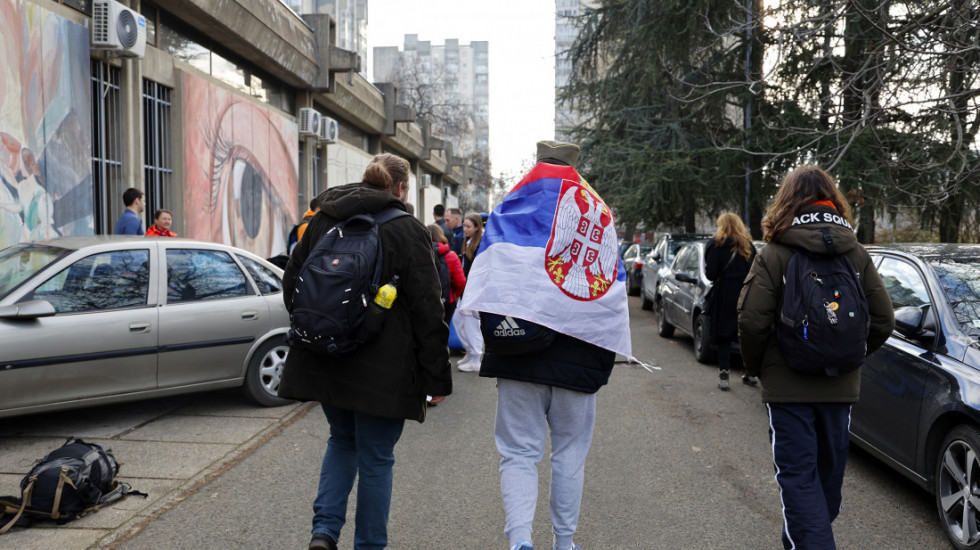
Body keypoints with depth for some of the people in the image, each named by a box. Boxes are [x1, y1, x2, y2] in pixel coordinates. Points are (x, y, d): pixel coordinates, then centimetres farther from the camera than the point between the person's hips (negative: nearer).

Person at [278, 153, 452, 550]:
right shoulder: (406, 229, -9)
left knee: (342, 440, 24)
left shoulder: (322, 219, 7)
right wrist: (437, 376, -6)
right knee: (375, 457, 9)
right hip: (382, 367, -5)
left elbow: (292, 282, 14)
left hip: (325, 360, 5)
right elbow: (427, 309, -11)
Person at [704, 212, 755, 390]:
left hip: (725, 296, -4)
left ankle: (724, 377, -2)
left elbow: (711, 273, -12)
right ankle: (751, 374, 19)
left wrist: (708, 270, 9)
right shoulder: (748, 245, 9)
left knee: (723, 336, 1)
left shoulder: (717, 244, -6)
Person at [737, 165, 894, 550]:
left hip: (788, 385, -5)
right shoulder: (857, 254, 2)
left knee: (798, 474, 2)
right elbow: (884, 320, 0)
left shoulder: (774, 254, -11)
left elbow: (752, 321, -18)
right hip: (842, 386, 5)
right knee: (829, 470, 21)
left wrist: (755, 367, -1)